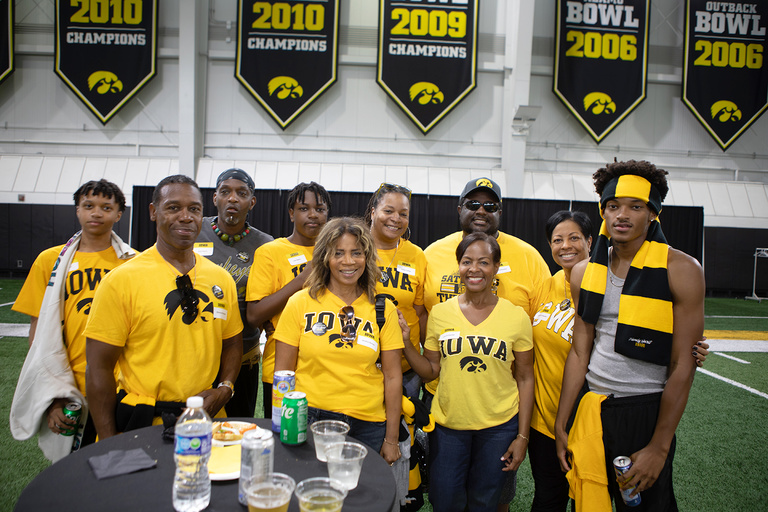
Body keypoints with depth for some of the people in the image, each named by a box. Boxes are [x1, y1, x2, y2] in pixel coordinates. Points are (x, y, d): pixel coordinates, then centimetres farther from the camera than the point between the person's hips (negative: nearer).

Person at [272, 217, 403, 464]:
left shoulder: (383, 308, 2)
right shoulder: (300, 303, -1)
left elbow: (392, 376, 3)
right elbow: (282, 373, 1)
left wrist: (391, 439, 4)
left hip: (367, 425, 1)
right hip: (310, 420, -1)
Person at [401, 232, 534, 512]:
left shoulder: (516, 316, -6)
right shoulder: (440, 313, -2)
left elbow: (525, 378, 0)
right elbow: (431, 370, 4)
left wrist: (523, 436, -1)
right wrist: (404, 342, -10)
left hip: (498, 426, -1)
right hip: (447, 425, 1)